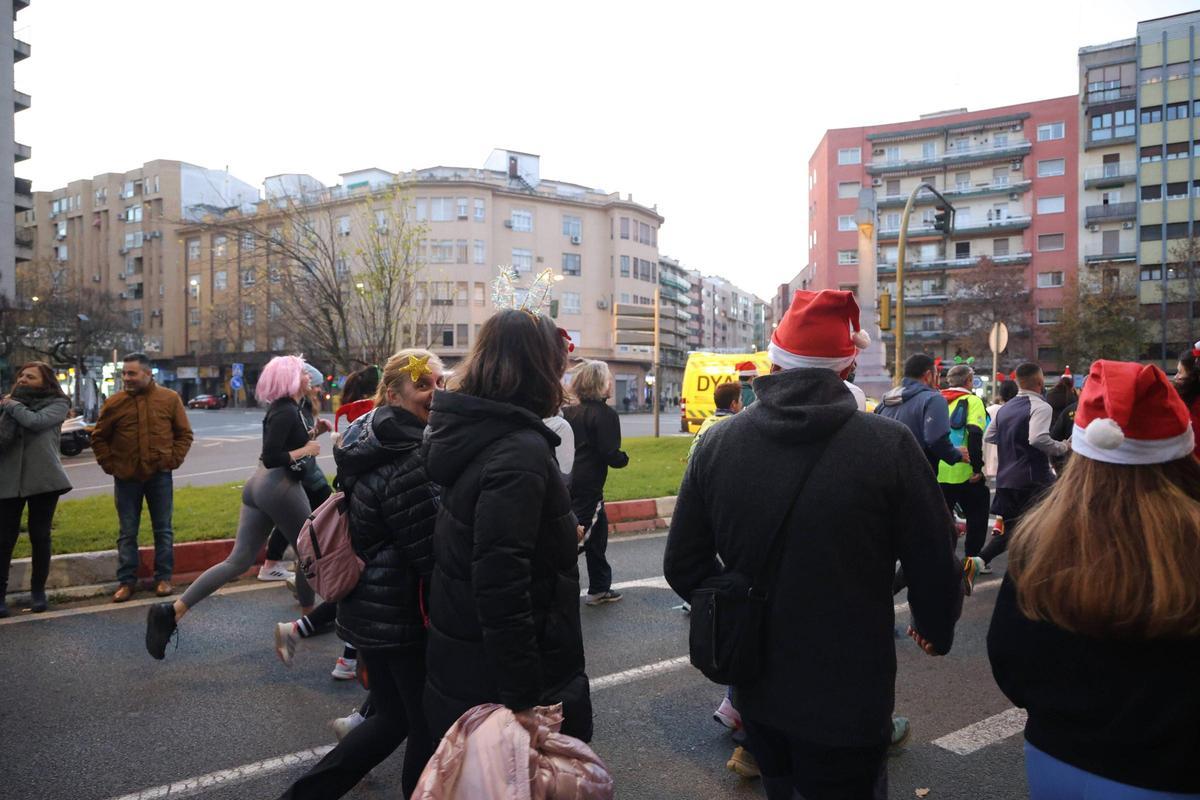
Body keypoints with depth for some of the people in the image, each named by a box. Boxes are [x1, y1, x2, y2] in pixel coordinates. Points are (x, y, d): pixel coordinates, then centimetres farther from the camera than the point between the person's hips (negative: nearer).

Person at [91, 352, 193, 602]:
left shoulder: (170, 399, -2)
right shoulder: (114, 403, 0)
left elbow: (184, 434, 5)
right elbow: (99, 438, 10)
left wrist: (173, 460, -5)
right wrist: (109, 464, 0)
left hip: (160, 476, -1)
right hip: (126, 478, 1)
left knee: (163, 530, 7)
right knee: (127, 533, 8)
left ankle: (163, 578, 17)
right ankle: (127, 581, 17)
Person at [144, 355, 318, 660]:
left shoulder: (281, 408, 13)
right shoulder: (287, 411, -16)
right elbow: (271, 458, -22)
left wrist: (311, 435, 13)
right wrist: (307, 450, -13)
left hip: (260, 486, 9)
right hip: (281, 488, -9)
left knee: (238, 560, 7)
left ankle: (172, 611, -1)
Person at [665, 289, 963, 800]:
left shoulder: (717, 443, -10)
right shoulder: (889, 445, -19)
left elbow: (683, 566, -4)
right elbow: (934, 566, -10)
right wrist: (936, 630, 12)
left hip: (756, 687, 3)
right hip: (848, 698, -3)